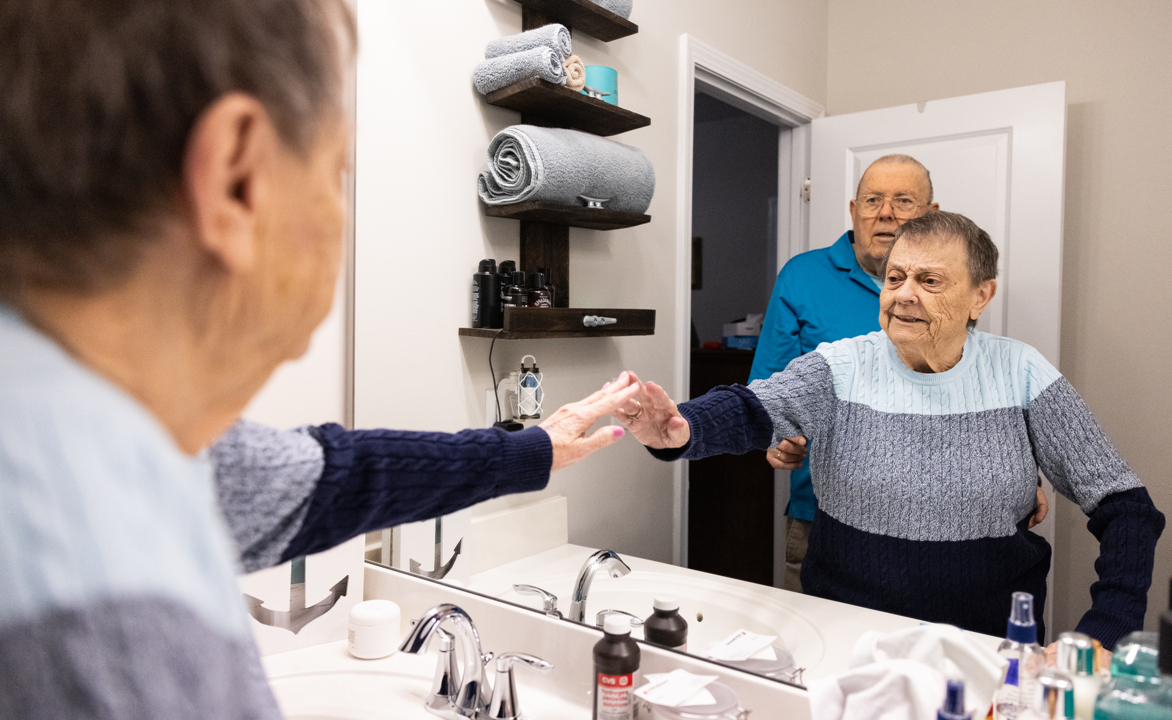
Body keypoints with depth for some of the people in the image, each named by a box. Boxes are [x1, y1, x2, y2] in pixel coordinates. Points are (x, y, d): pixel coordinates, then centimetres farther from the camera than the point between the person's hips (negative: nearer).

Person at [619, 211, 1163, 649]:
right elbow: (754, 409, -25)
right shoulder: (842, 367, -6)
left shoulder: (1020, 375, -4)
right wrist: (683, 429, -47)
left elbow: (1124, 506, -1)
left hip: (991, 642, 2)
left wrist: (1108, 630, -12)